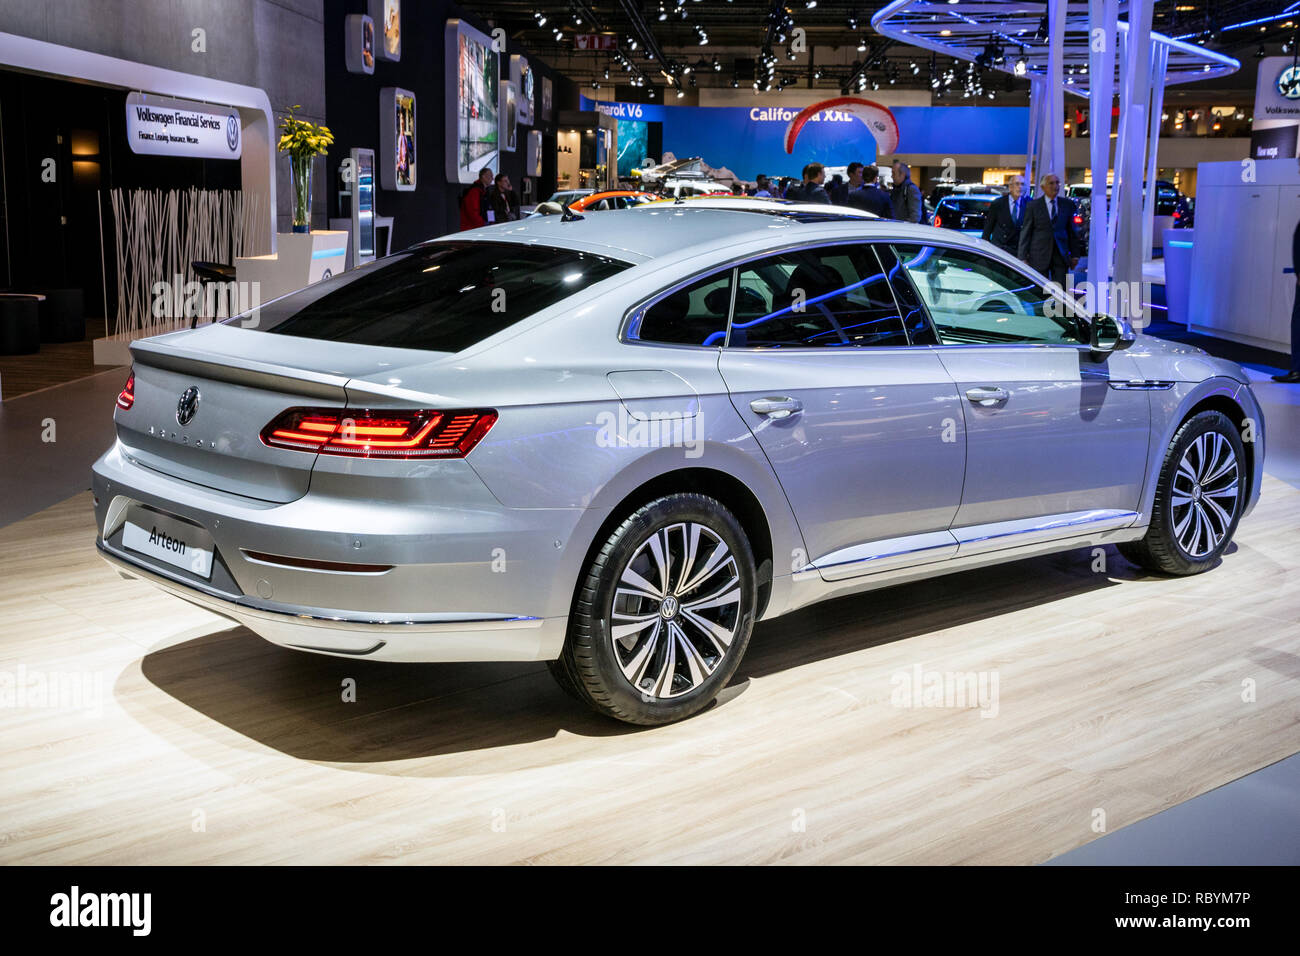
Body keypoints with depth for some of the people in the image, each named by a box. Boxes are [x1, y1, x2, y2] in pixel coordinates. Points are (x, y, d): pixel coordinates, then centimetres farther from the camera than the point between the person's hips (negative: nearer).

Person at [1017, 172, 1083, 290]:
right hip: (1040, 256, -2)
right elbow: (1025, 233, 0)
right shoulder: (1033, 206, 0)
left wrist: (1075, 254, 9)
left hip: (1061, 255, 2)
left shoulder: (1067, 204, 8)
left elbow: (1072, 230, 11)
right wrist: (1023, 258, -5)